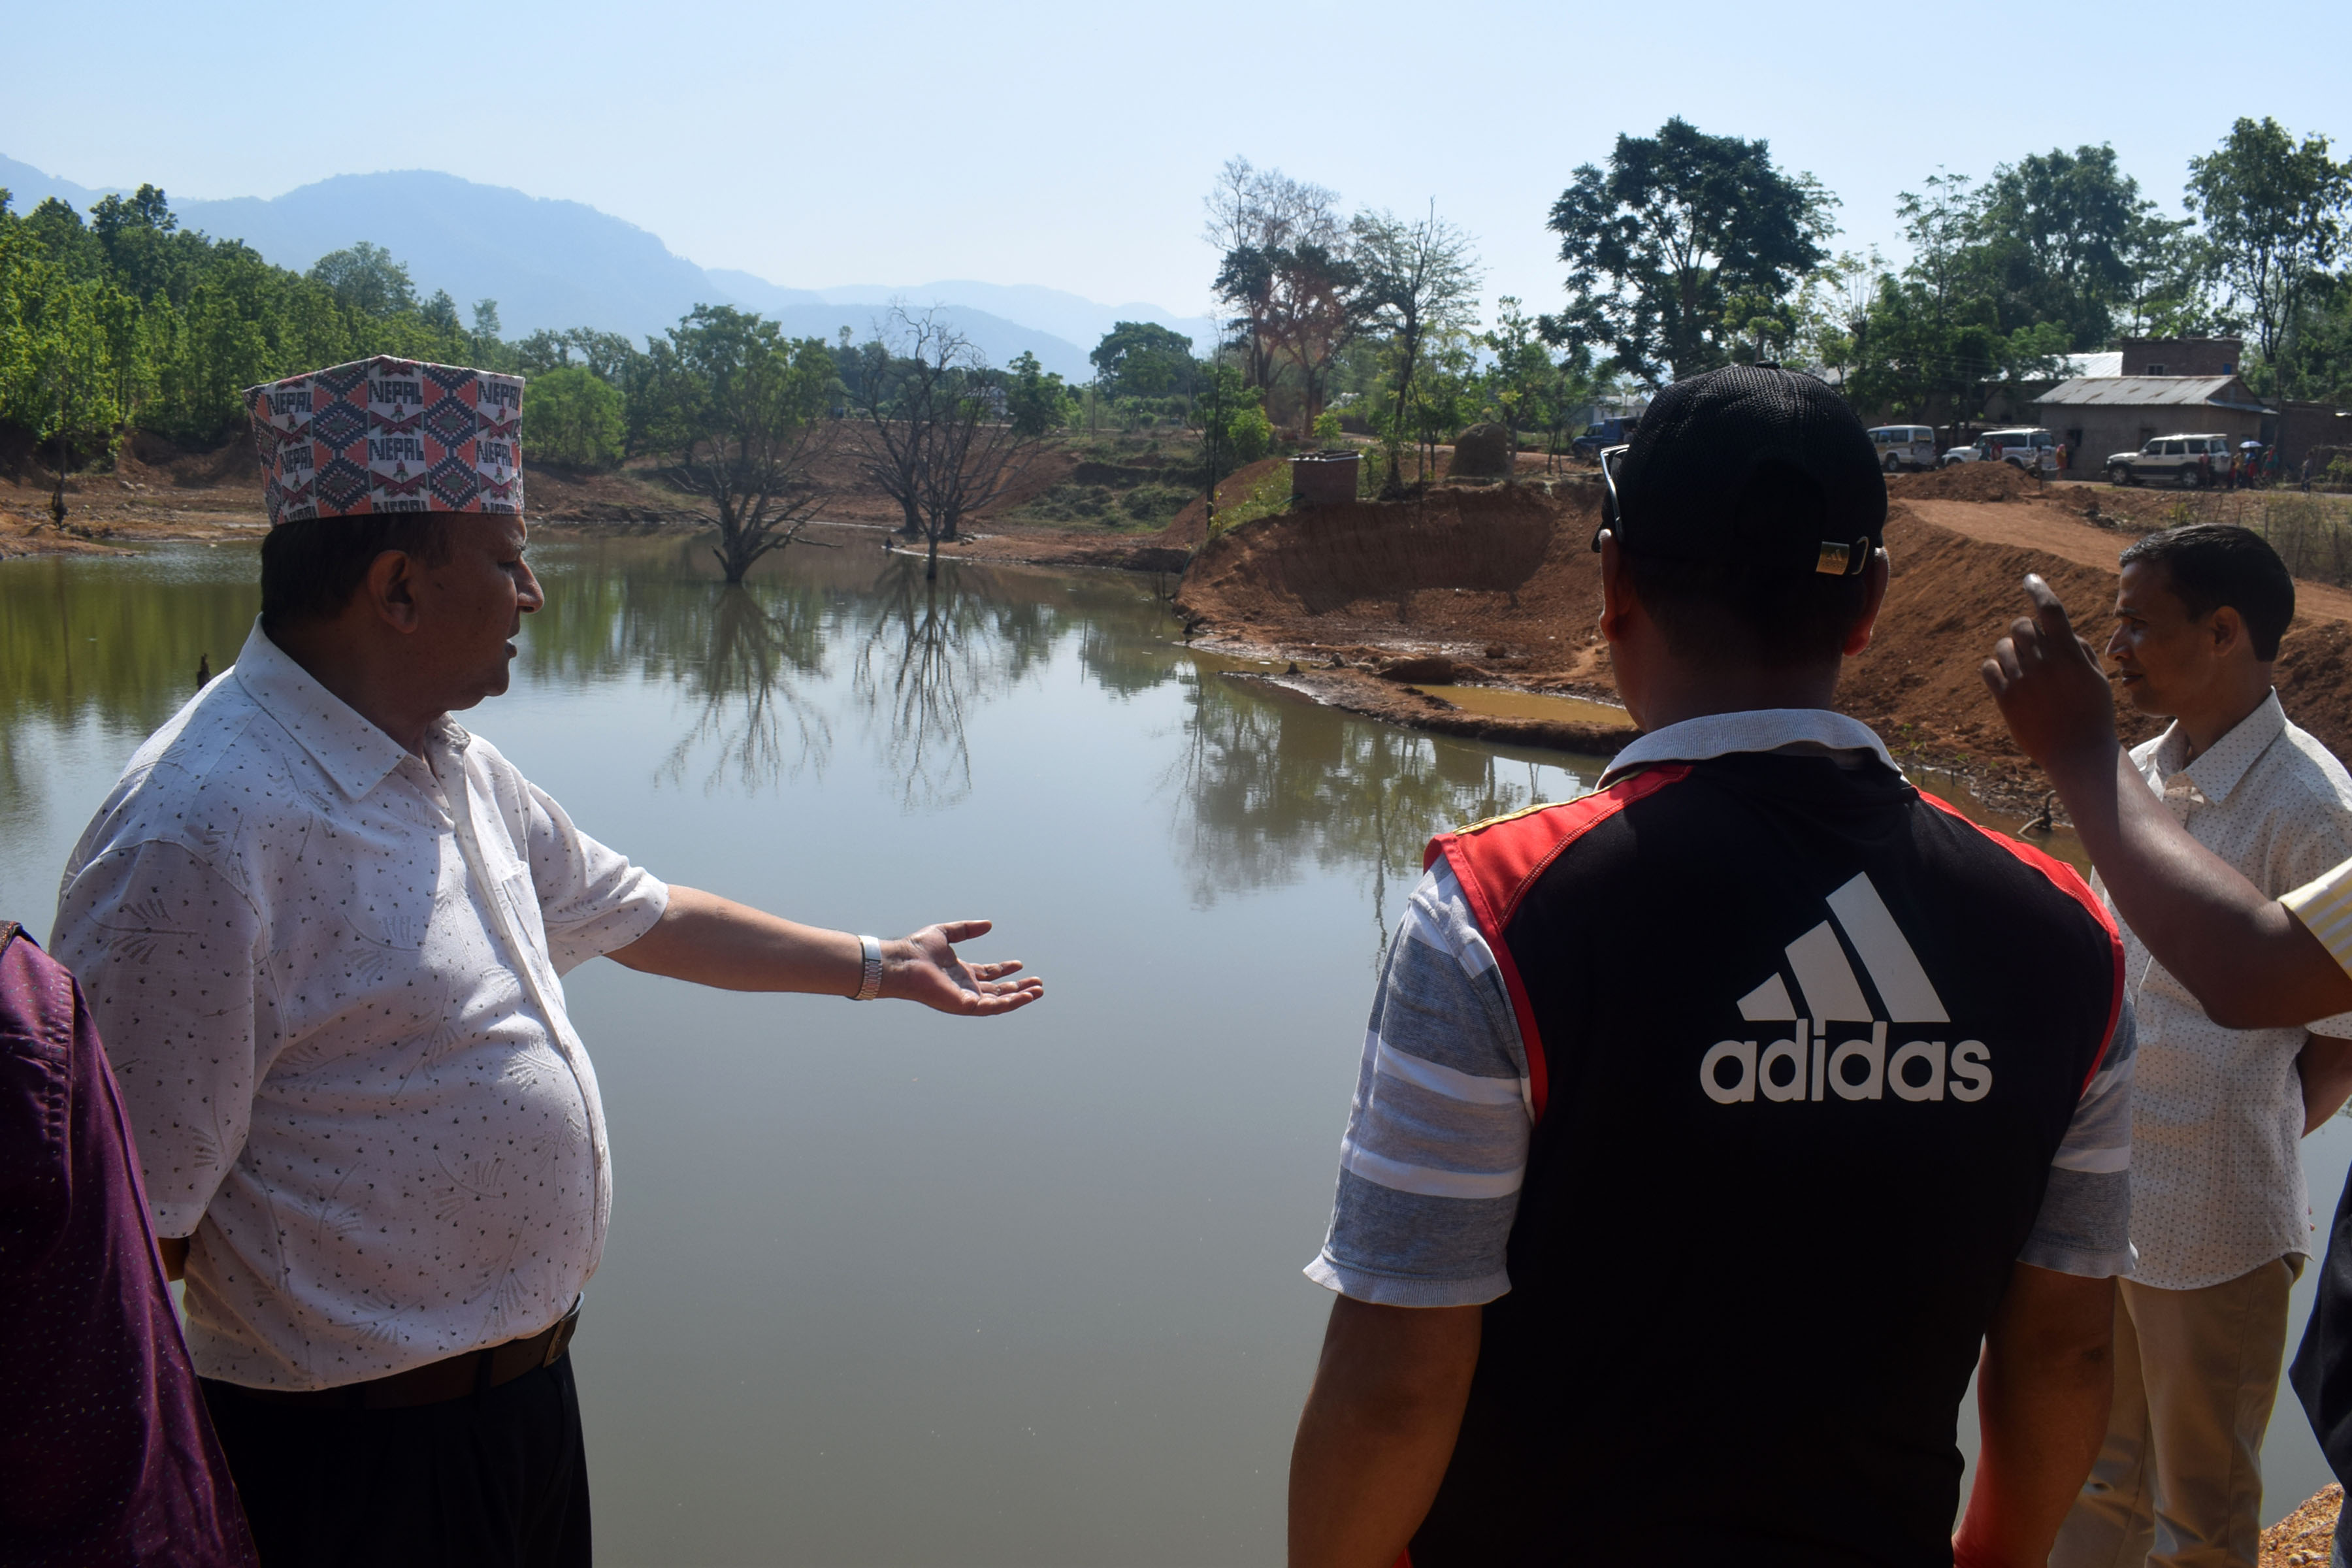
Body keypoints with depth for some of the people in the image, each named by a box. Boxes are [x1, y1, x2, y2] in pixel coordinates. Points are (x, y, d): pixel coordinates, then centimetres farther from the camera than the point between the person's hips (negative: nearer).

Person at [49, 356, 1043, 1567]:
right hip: (360, 1458, -9)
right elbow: (130, 1226, -24)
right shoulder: (199, 831, -26)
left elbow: (637, 915, 18)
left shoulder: (452, 768, 5)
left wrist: (877, 966, 23)